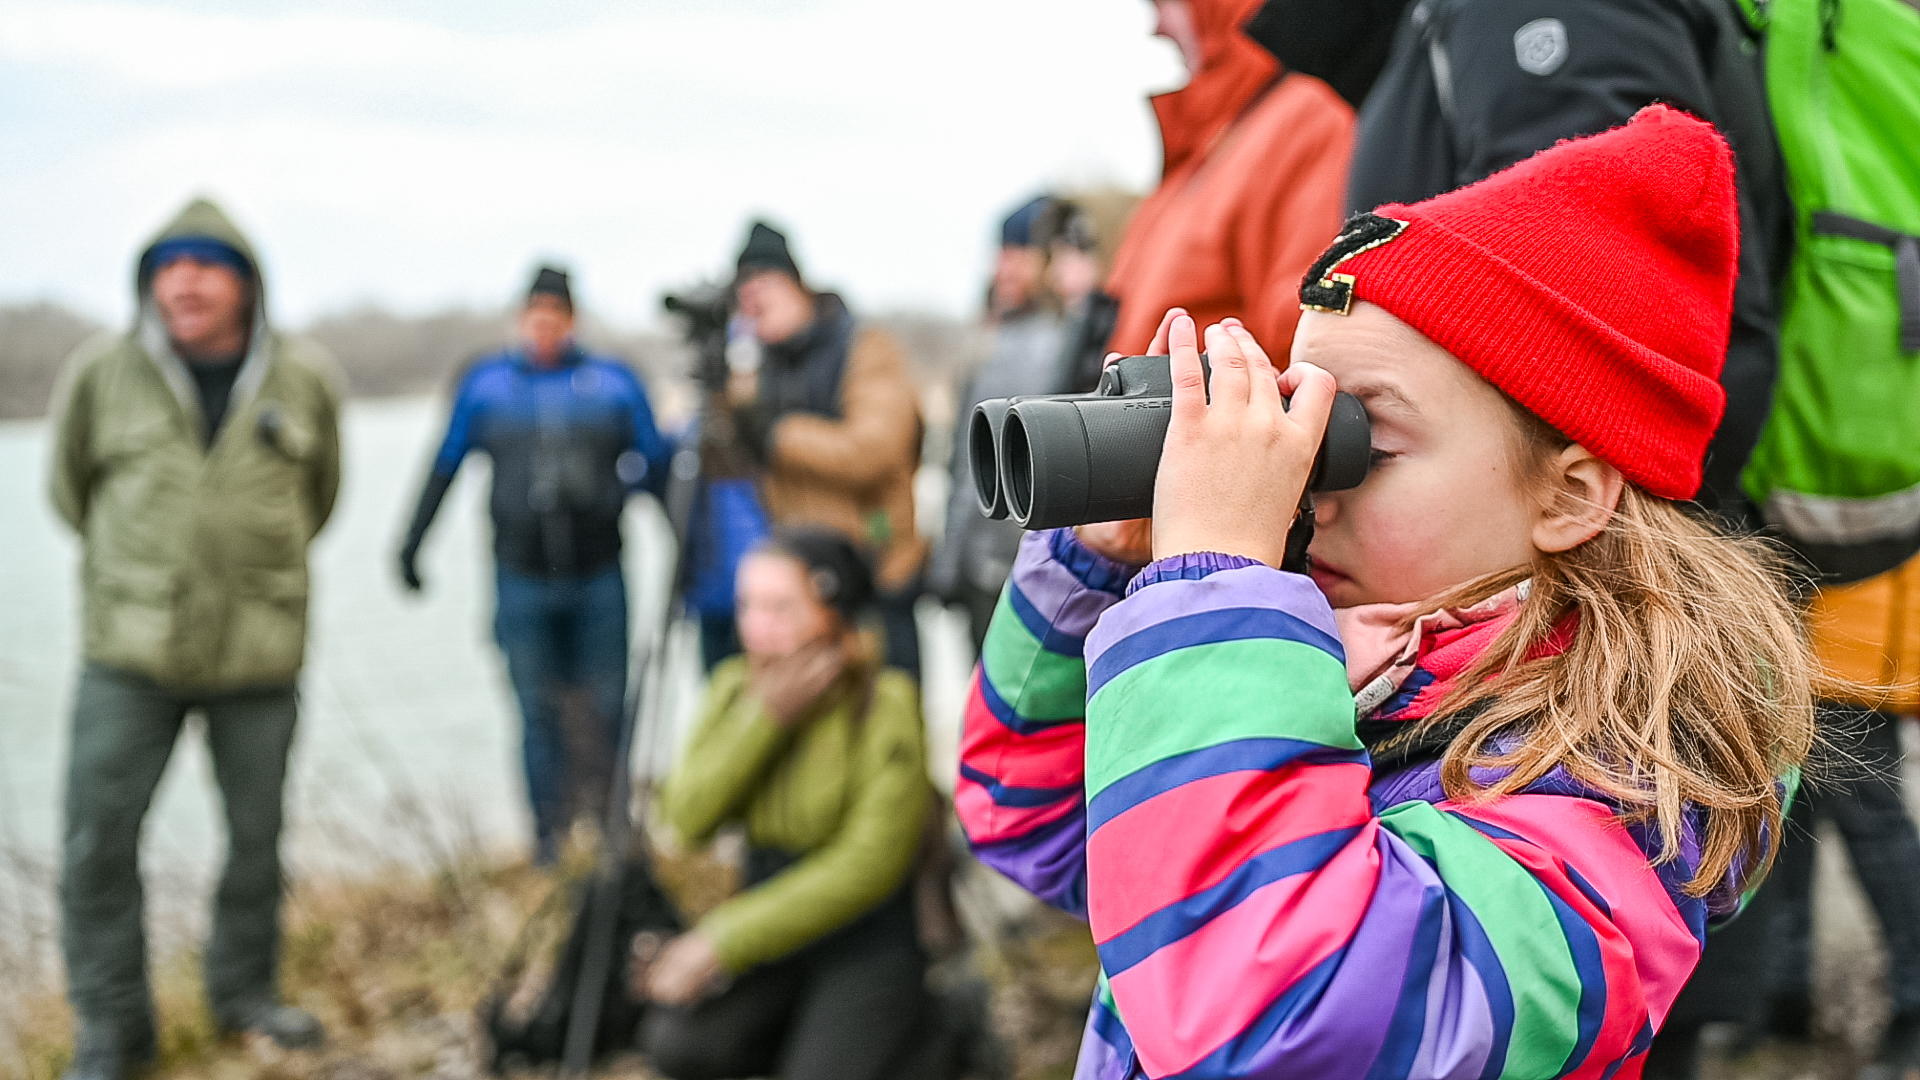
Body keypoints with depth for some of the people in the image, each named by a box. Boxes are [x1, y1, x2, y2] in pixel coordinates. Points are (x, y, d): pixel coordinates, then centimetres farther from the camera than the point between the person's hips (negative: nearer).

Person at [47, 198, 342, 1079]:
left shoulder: (305, 377, -1)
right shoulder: (101, 371, -3)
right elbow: (71, 485, 14)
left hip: (259, 652, 1)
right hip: (130, 650, -1)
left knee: (259, 834, 11)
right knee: (98, 839, -2)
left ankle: (246, 991, 32)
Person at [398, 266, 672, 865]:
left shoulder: (615, 382, 4)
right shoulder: (485, 382, 6)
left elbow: (656, 467, 7)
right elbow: (445, 466, 13)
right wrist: (412, 543, 12)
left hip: (600, 577, 0)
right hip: (521, 579, 0)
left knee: (603, 709, 3)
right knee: (538, 713, 0)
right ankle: (550, 837, 6)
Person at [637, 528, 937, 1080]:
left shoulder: (888, 705, -16)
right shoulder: (737, 686, 0)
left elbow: (868, 867, -21)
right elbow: (687, 818, -11)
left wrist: (722, 943, -22)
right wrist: (766, 714, -24)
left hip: (870, 936, -4)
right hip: (774, 924, 4)